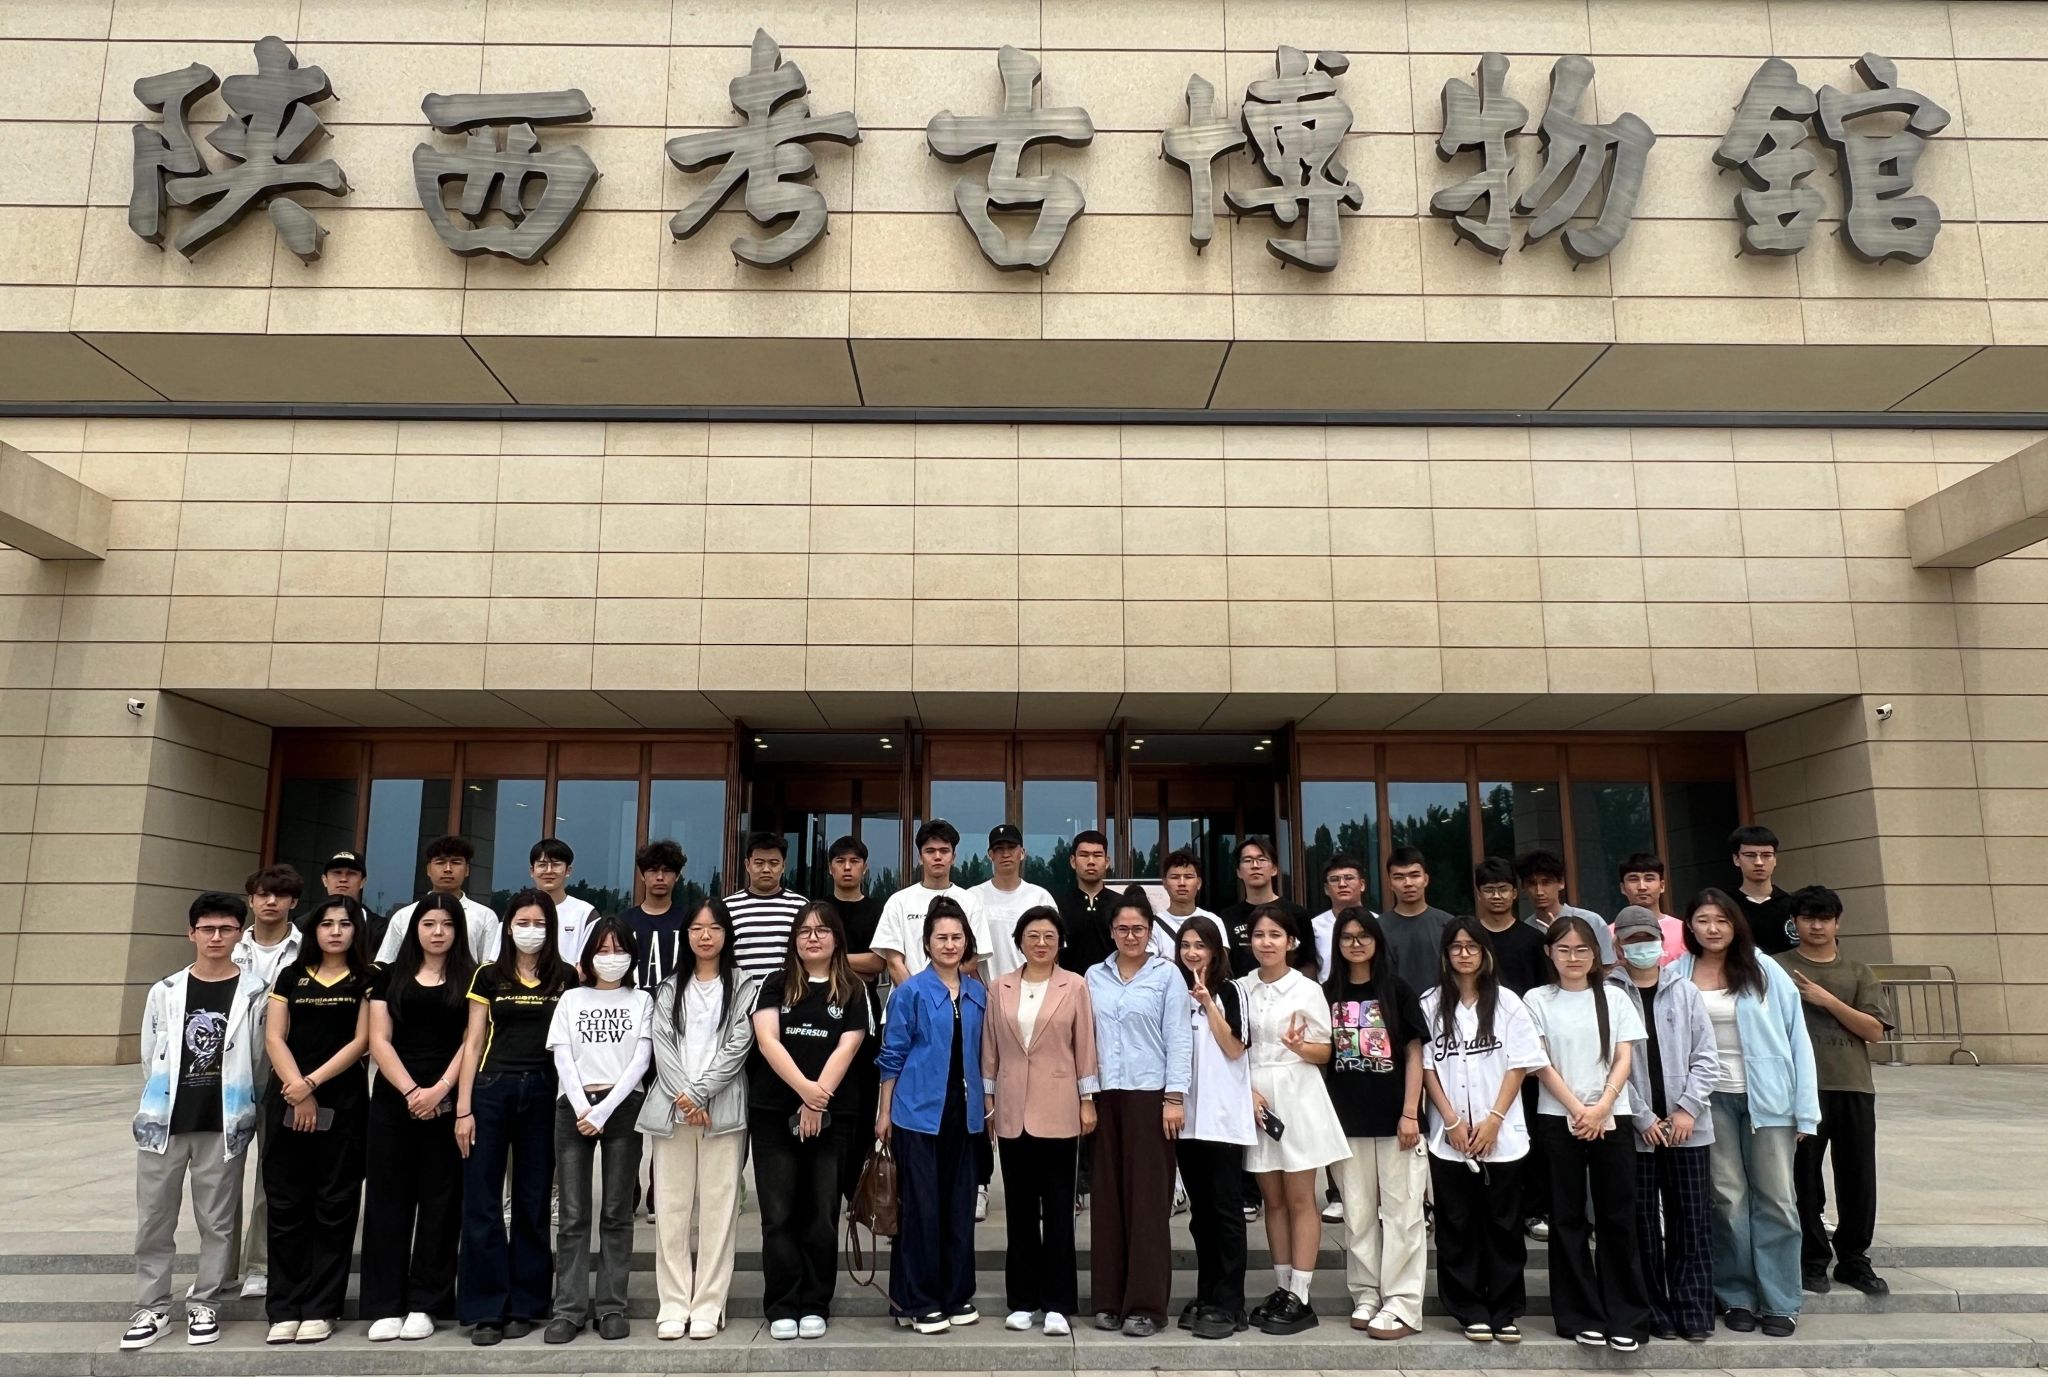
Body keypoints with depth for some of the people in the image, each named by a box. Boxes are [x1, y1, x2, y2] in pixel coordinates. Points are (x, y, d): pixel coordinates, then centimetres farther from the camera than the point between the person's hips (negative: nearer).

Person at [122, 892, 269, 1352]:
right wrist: (163, 1106, 10)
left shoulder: (256, 993, -3)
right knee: (154, 1221, 8)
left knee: (218, 1221, 7)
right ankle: (152, 1309, 20)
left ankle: (204, 1304, 20)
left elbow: (261, 1060, 2)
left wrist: (244, 1113, 3)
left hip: (224, 1125, -2)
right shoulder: (164, 992, 4)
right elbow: (150, 1059, 11)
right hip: (164, 1122, 2)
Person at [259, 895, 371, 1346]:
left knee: (333, 1206, 2)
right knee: (286, 1205, 3)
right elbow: (274, 1038, 2)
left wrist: (313, 1082, -12)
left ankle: (320, 1308, 9)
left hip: (343, 1102, -2)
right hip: (287, 1100, 2)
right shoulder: (291, 976, 10)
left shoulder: (366, 981, 5)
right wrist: (298, 1091, -9)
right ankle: (284, 1308, 11)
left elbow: (360, 1042, -3)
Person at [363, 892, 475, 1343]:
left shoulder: (471, 979, 5)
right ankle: (385, 1305, 9)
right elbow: (379, 1041, 1)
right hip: (392, 1098, 1)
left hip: (448, 1100, -1)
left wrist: (440, 1089, -14)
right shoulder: (389, 977, 9)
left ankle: (425, 1303, 10)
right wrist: (411, 1091, -10)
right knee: (388, 1198, 3)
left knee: (440, 1200, 2)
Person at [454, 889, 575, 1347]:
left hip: (543, 1093, 0)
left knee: (533, 1202, 7)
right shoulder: (489, 976, 5)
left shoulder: (566, 978, 5)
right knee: (481, 1201, 0)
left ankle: (524, 1305, 17)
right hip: (491, 1089, 0)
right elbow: (473, 1044, 4)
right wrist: (463, 1108, -1)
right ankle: (485, 1309, 10)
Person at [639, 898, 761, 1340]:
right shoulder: (669, 988, 15)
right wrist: (683, 1098, -9)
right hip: (671, 1110, 3)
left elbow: (737, 1046, -3)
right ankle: (673, 1306, 10)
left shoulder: (745, 986, 6)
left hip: (722, 1110, -2)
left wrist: (700, 1093, -11)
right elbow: (662, 1046, 4)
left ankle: (709, 1306, 4)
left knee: (718, 1209, -2)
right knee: (672, 1210, 3)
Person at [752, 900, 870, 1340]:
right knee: (779, 1214, 1)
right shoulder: (776, 984, 7)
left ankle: (815, 1306, 14)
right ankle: (782, 1308, 10)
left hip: (830, 1117, 0)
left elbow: (846, 1048, -3)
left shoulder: (851, 990, 7)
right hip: (774, 1113, 0)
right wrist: (804, 1088, -18)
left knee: (821, 1214, 3)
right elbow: (767, 1040, -5)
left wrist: (818, 1101, -14)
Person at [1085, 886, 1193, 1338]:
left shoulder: (1167, 975, 1)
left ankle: (1146, 1304, 6)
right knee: (1107, 1198, 6)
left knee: (1147, 1200, 0)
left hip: (1149, 1095, -3)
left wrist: (1175, 1097, -9)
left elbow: (1178, 1039, -3)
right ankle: (1109, 1299, 16)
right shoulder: (1094, 977, 10)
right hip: (1103, 1097, 3)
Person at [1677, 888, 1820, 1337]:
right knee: (1727, 1198, 6)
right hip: (1711, 1098, 0)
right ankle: (1737, 1297, 18)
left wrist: (1805, 1108, -5)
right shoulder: (1676, 975, -1)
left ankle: (1779, 1302, 15)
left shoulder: (1764, 971, -2)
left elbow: (1796, 1037, -2)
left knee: (1774, 1197, 4)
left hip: (1767, 1096, 0)